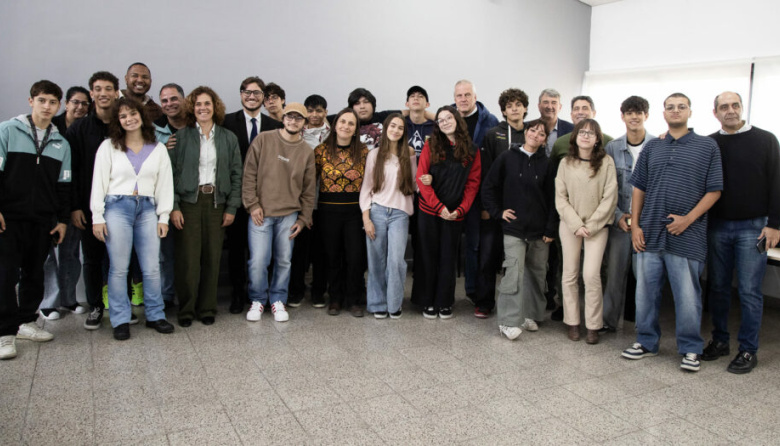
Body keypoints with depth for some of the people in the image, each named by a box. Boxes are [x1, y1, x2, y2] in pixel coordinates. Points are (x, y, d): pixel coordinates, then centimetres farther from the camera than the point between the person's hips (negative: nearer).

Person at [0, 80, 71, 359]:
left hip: (43, 221, 4)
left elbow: (63, 185, 13)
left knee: (35, 273, 10)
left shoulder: (61, 143, 11)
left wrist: (62, 219, 9)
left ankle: (26, 321, 24)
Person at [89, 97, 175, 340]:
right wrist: (97, 217, -2)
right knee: (119, 268, 0)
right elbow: (99, 182, 4)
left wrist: (163, 217, 3)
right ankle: (120, 320, 11)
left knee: (152, 267, 1)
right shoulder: (108, 147, 7)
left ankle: (155, 315, 15)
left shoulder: (158, 149, 10)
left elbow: (164, 184, 9)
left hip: (147, 209, 1)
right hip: (117, 207, -1)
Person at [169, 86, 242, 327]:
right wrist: (173, 207, -8)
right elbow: (171, 173, 1)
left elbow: (236, 175, 8)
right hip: (189, 201, -1)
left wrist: (232, 207, 1)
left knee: (212, 258, 4)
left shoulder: (228, 138, 8)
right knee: (188, 259, -3)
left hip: (216, 202, 2)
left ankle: (207, 308, 17)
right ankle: (186, 309, 11)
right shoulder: (181, 136, 4)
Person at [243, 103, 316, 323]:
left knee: (284, 261, 7)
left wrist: (303, 218, 5)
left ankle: (278, 300, 25)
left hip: (289, 215, 2)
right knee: (258, 261, -3)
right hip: (261, 213, -2)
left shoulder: (306, 152, 7)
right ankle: (258, 300, 18)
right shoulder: (263, 140, 1)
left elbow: (308, 188, 9)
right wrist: (252, 204, -7)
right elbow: (249, 174, 0)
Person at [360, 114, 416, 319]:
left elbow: (413, 184, 12)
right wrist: (366, 218, -3)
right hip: (376, 211, 0)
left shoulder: (408, 155, 10)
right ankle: (378, 304, 14)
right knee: (377, 261, 1)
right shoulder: (374, 155, 7)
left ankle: (394, 304, 8)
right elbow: (366, 188, 5)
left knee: (396, 261, -8)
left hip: (400, 213, 0)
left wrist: (412, 159, 2)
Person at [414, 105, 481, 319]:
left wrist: (460, 210, -10)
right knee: (429, 256, 7)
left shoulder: (472, 151, 3)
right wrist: (439, 206, -13)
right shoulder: (431, 145, 1)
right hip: (429, 212, 0)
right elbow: (421, 177, -5)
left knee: (448, 258, 7)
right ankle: (428, 303, 19)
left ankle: (445, 303, 20)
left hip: (454, 214, 0)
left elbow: (473, 183, 2)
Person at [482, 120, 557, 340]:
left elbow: (552, 198, 6)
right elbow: (488, 186, 6)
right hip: (514, 227, -3)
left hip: (539, 229, 3)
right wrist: (498, 211, -1)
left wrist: (551, 229, 1)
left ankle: (531, 315, 23)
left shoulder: (546, 164, 6)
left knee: (537, 272, 9)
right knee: (514, 271, -11)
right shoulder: (507, 158, 1)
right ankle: (508, 321, -7)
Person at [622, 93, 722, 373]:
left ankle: (691, 349, 17)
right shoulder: (652, 148, 12)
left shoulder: (708, 147, 3)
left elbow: (714, 190, 0)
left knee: (688, 296, 1)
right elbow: (639, 188, 12)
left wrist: (688, 218, -12)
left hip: (687, 236, -3)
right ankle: (647, 342, 25)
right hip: (649, 234, 3)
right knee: (645, 291, 10)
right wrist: (635, 225, 3)